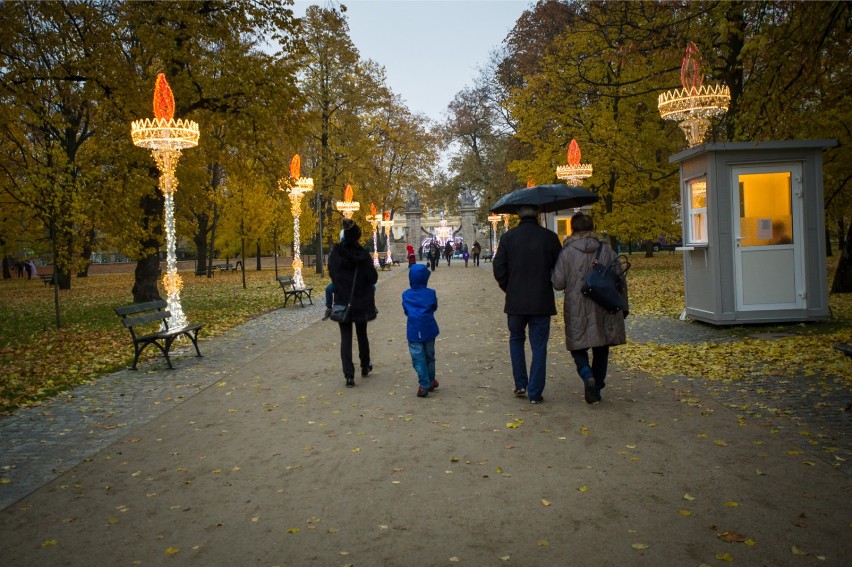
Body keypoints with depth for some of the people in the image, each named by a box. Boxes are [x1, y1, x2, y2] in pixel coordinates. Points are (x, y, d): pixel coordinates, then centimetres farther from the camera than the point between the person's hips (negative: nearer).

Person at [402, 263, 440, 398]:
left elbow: (406, 311, 8)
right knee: (429, 357, 17)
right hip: (428, 330, 1)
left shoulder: (406, 295, -3)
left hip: (413, 332, -1)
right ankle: (431, 382, 29)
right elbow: (434, 308, 8)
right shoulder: (431, 293, -6)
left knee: (418, 359, 1)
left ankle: (424, 385, -6)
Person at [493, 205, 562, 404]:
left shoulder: (508, 237, -3)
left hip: (515, 301, 1)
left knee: (516, 339, 21)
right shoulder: (550, 237, -5)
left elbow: (499, 269, -3)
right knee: (538, 346, 6)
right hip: (541, 302, -1)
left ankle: (520, 384, 18)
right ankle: (535, 393, 7)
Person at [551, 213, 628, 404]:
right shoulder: (606, 250, 2)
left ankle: (587, 375, -17)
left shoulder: (567, 252, -6)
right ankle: (597, 388, 18)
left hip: (577, 311, -2)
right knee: (601, 350, 15)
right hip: (604, 310, 3)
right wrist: (623, 307, 15)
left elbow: (558, 283, -7)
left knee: (578, 347, 9)